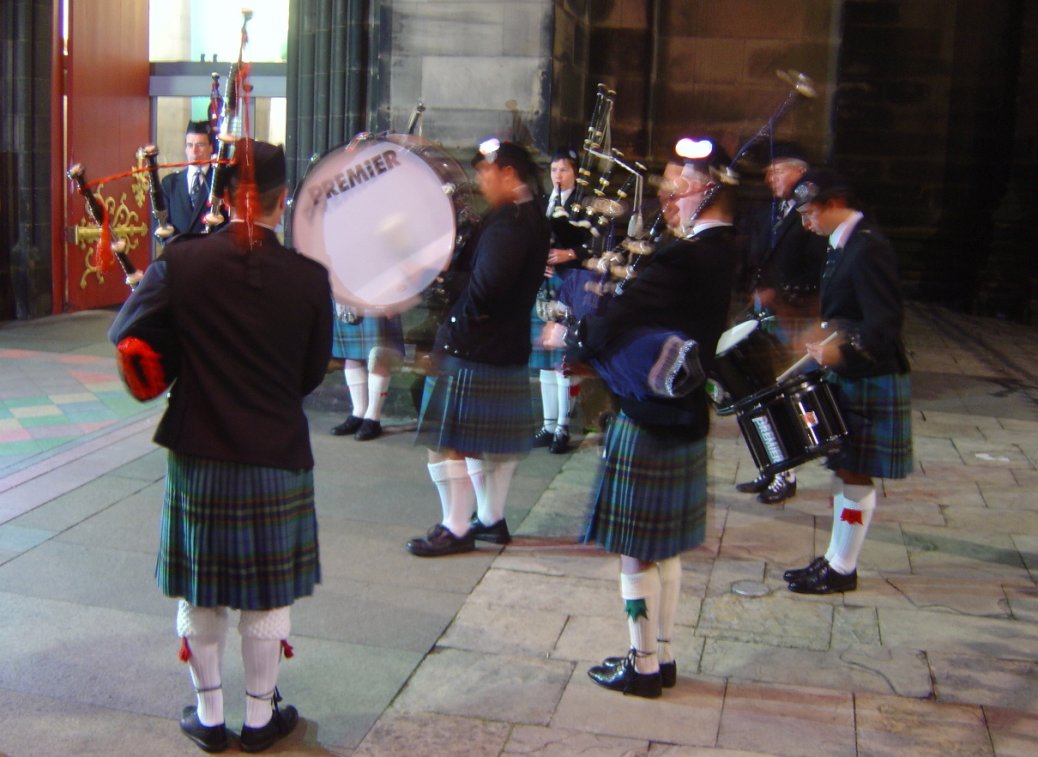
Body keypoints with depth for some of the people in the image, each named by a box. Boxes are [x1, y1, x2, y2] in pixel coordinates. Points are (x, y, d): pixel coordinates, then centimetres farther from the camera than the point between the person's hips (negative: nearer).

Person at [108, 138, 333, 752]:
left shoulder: (182, 261, -11)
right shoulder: (309, 276, -10)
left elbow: (125, 335, -1)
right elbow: (314, 372, 0)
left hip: (197, 454, 1)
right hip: (276, 457, 0)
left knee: (200, 591, 16)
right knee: (266, 597, 14)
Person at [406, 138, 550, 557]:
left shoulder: (508, 221, -20)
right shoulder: (532, 216, 11)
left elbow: (486, 284, -31)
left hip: (473, 349, -10)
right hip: (509, 346, 10)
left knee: (449, 440, -1)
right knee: (493, 439, 18)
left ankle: (456, 529, 6)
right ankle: (492, 518, 29)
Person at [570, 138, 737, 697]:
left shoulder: (681, 260, -24)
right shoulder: (723, 253, 5)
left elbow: (612, 326, -29)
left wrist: (574, 343, -10)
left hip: (648, 423, -9)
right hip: (686, 420, 9)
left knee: (637, 552, 6)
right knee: (665, 549, 19)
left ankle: (643, 666, 19)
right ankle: (662, 656, 32)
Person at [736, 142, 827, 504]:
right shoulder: (764, 215, 16)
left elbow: (817, 270, -14)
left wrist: (780, 292, -18)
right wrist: (755, 292, -4)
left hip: (797, 318, -6)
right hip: (764, 315, 7)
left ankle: (786, 476, 6)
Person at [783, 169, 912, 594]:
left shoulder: (868, 248, -18)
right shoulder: (842, 246, 12)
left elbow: (885, 323, -24)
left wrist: (841, 354, -34)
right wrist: (825, 345, 12)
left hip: (870, 382, -10)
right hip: (847, 377, 10)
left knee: (855, 475, -1)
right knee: (844, 470, 15)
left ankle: (842, 569, 9)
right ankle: (835, 559, 25)